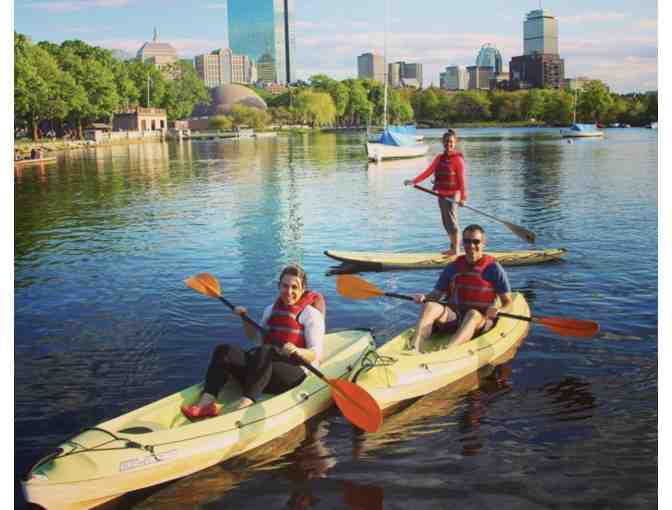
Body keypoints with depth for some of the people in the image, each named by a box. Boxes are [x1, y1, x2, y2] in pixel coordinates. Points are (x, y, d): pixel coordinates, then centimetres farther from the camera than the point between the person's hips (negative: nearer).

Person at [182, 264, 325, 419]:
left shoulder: (311, 314, -1)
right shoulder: (271, 309, 18)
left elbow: (316, 355, -9)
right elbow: (254, 336, 32)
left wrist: (297, 351, -29)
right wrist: (245, 318, 14)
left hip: (293, 375, -6)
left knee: (265, 350, -36)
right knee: (223, 351, -15)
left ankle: (245, 404, -50)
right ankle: (207, 401, -35)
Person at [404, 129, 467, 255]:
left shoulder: (458, 159, -8)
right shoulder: (439, 158, 11)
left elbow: (462, 179, -13)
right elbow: (428, 172, 10)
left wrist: (463, 197, -18)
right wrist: (414, 181, 0)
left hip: (452, 194, -7)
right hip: (441, 194, 7)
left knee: (451, 221, -7)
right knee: (446, 222, 12)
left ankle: (456, 249, 2)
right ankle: (453, 247, 22)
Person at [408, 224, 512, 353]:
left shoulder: (493, 268, 0)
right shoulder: (453, 268, 10)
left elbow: (508, 302, 0)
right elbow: (437, 294, 14)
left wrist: (499, 310, -22)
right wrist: (424, 298, -9)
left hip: (482, 319, -3)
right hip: (454, 318, 3)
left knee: (473, 314, -37)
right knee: (430, 306, -25)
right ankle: (414, 350, -48)